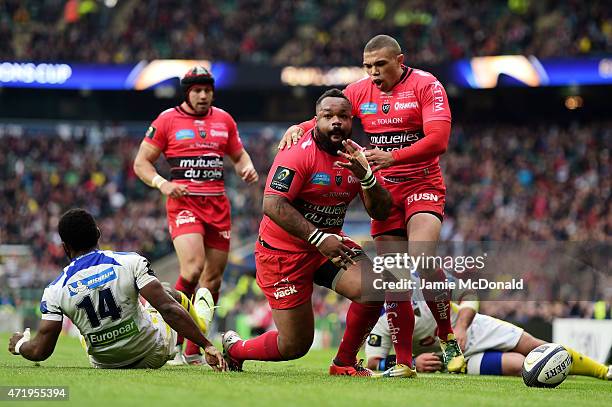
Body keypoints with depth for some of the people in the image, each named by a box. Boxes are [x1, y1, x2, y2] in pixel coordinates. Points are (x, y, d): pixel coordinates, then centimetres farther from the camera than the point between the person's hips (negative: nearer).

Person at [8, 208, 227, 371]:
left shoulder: (56, 291, -14)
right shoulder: (130, 262, -18)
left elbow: (40, 351, -13)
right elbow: (168, 309, -22)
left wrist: (18, 344, 11)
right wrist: (207, 346, -18)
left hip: (105, 364, 2)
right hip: (155, 352, -2)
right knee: (173, 297, 22)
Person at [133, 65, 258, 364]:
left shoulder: (223, 119, 15)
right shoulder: (167, 120, 3)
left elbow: (238, 154, 27)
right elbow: (141, 162, 5)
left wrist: (247, 169, 4)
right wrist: (162, 183, -13)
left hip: (218, 203, 5)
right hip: (183, 201, -5)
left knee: (213, 278, 4)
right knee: (193, 267, -25)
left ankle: (194, 351, 13)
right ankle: (173, 344, -16)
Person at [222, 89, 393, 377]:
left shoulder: (356, 157, 0)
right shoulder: (298, 153, -20)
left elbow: (380, 212, -2)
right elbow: (273, 205, -30)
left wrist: (365, 176, -22)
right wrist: (318, 238, -36)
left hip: (329, 244, 6)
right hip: (284, 253, -6)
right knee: (295, 346, -2)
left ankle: (344, 363, 1)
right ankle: (234, 348, 29)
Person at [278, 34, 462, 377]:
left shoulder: (426, 86, -8)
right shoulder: (360, 92, 7)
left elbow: (438, 139, -19)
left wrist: (393, 157, -30)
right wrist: (298, 128, -9)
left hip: (422, 185, -5)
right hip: (384, 191, 5)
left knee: (421, 258, -27)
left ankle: (448, 339, -9)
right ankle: (403, 362, 4)